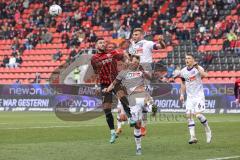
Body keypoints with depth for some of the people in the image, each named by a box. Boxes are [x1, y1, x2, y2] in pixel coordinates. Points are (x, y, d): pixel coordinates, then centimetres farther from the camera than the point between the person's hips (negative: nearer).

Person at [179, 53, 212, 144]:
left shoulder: (198, 68, -9)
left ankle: (208, 131, 7)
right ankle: (193, 137, -2)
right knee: (189, 115, -4)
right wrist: (182, 94, 13)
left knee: (198, 114, -17)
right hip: (189, 97, 5)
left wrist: (197, 68, -39)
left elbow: (205, 75, -29)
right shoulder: (183, 71, 6)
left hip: (199, 95, -5)